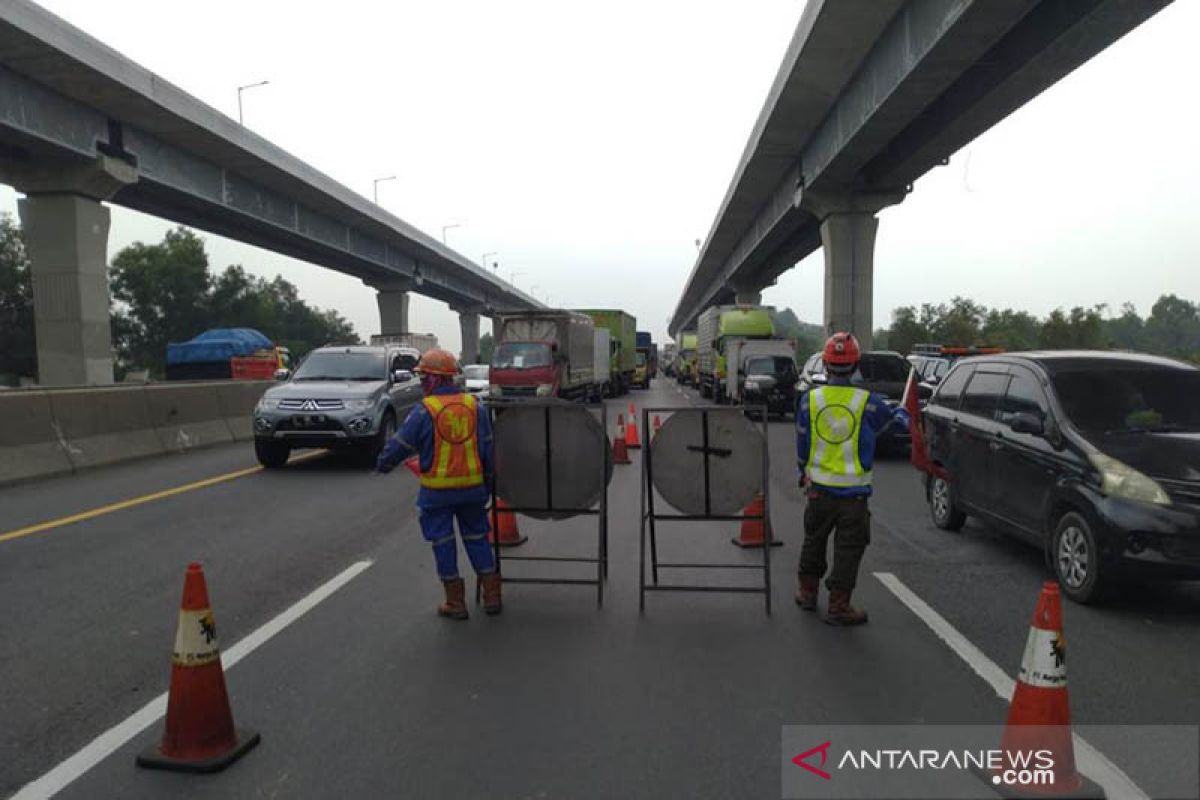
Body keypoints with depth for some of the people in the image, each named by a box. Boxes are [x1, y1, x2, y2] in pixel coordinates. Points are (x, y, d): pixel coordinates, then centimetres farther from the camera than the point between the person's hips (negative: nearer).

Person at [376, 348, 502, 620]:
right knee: (476, 538, 16)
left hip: (436, 490, -4)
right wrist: (487, 484, 15)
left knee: (443, 543, 9)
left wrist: (383, 463, 16)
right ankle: (491, 596, 19)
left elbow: (400, 445, -4)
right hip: (472, 486, 4)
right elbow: (488, 449, 6)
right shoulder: (475, 406, 2)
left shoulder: (424, 411, -12)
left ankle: (455, 602, 15)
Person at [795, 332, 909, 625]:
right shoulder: (867, 402, -11)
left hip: (818, 487, 3)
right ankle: (838, 606, 12)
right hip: (853, 491, -3)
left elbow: (802, 443, 4)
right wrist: (901, 412, 33)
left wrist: (804, 473, 20)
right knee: (848, 549, 7)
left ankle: (807, 592, 32)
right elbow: (897, 417, 9)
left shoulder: (809, 399, -5)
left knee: (814, 540, 20)